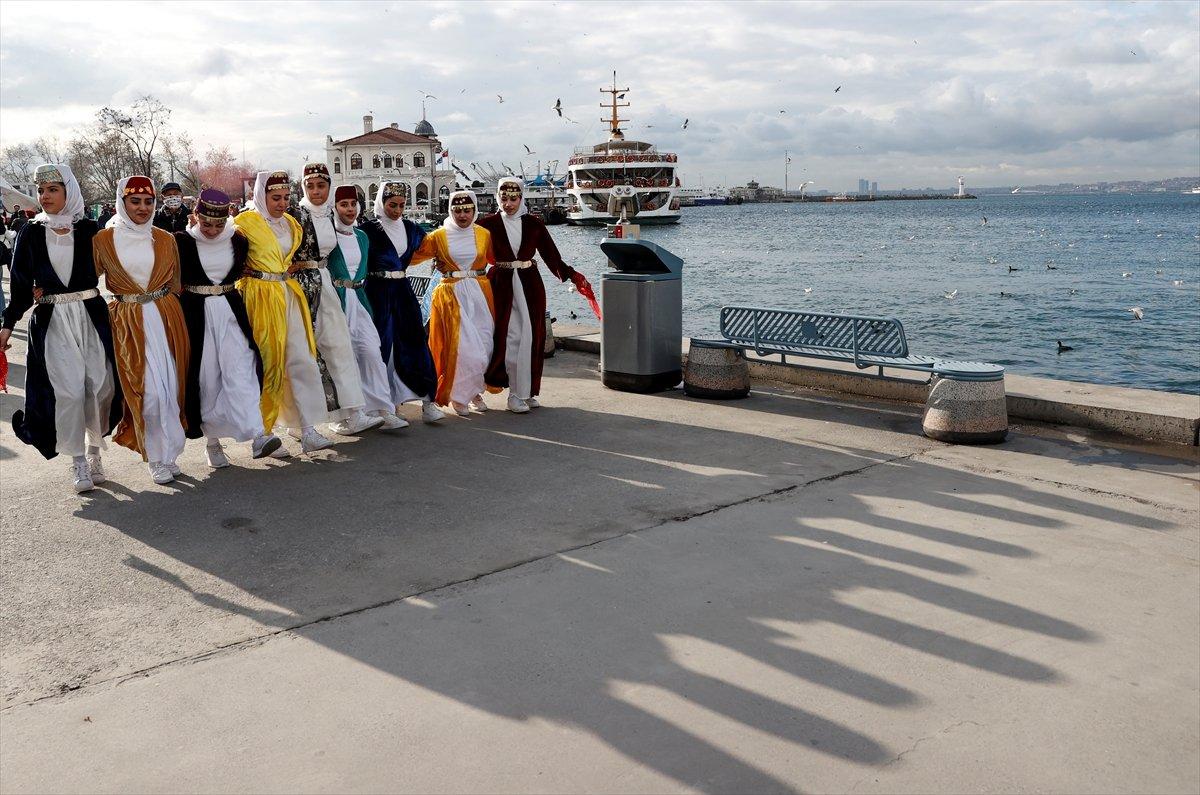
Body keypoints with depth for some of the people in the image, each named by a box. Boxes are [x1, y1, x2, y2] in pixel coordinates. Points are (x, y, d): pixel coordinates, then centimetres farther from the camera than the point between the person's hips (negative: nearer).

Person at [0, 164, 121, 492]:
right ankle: (79, 462, 6)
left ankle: (94, 451, 21)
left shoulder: (89, 229, 2)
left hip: (91, 317, 0)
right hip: (52, 322, 0)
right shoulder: (31, 234, 4)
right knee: (68, 391, -5)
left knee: (100, 386, 1)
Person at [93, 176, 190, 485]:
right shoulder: (103, 239, 2)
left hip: (166, 317, 2)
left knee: (170, 385, 2)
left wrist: (170, 312, 11)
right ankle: (157, 457, 8)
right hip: (128, 322, -2)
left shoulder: (165, 240, 8)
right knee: (148, 389, -7)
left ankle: (167, 452, 18)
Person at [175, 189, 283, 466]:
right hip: (196, 315, -2)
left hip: (230, 312, 2)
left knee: (241, 370, -10)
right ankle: (212, 441, 13)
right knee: (206, 376, 3)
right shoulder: (181, 242, -5)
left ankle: (257, 436, -19)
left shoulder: (238, 241, 3)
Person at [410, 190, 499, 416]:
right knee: (460, 344, -7)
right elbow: (413, 254, 5)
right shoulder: (439, 236, 2)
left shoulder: (484, 234, 7)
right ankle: (457, 395, 8)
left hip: (480, 293, 3)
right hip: (451, 294, -3)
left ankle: (475, 391, 21)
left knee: (483, 344, 3)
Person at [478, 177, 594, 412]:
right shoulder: (488, 223, 0)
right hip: (502, 286, -3)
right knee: (510, 338, -5)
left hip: (530, 285, 3)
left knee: (531, 337, 3)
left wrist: (572, 275, -1)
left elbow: (551, 253, 6)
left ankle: (528, 391, 14)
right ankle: (515, 394, 1)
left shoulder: (533, 223, 6)